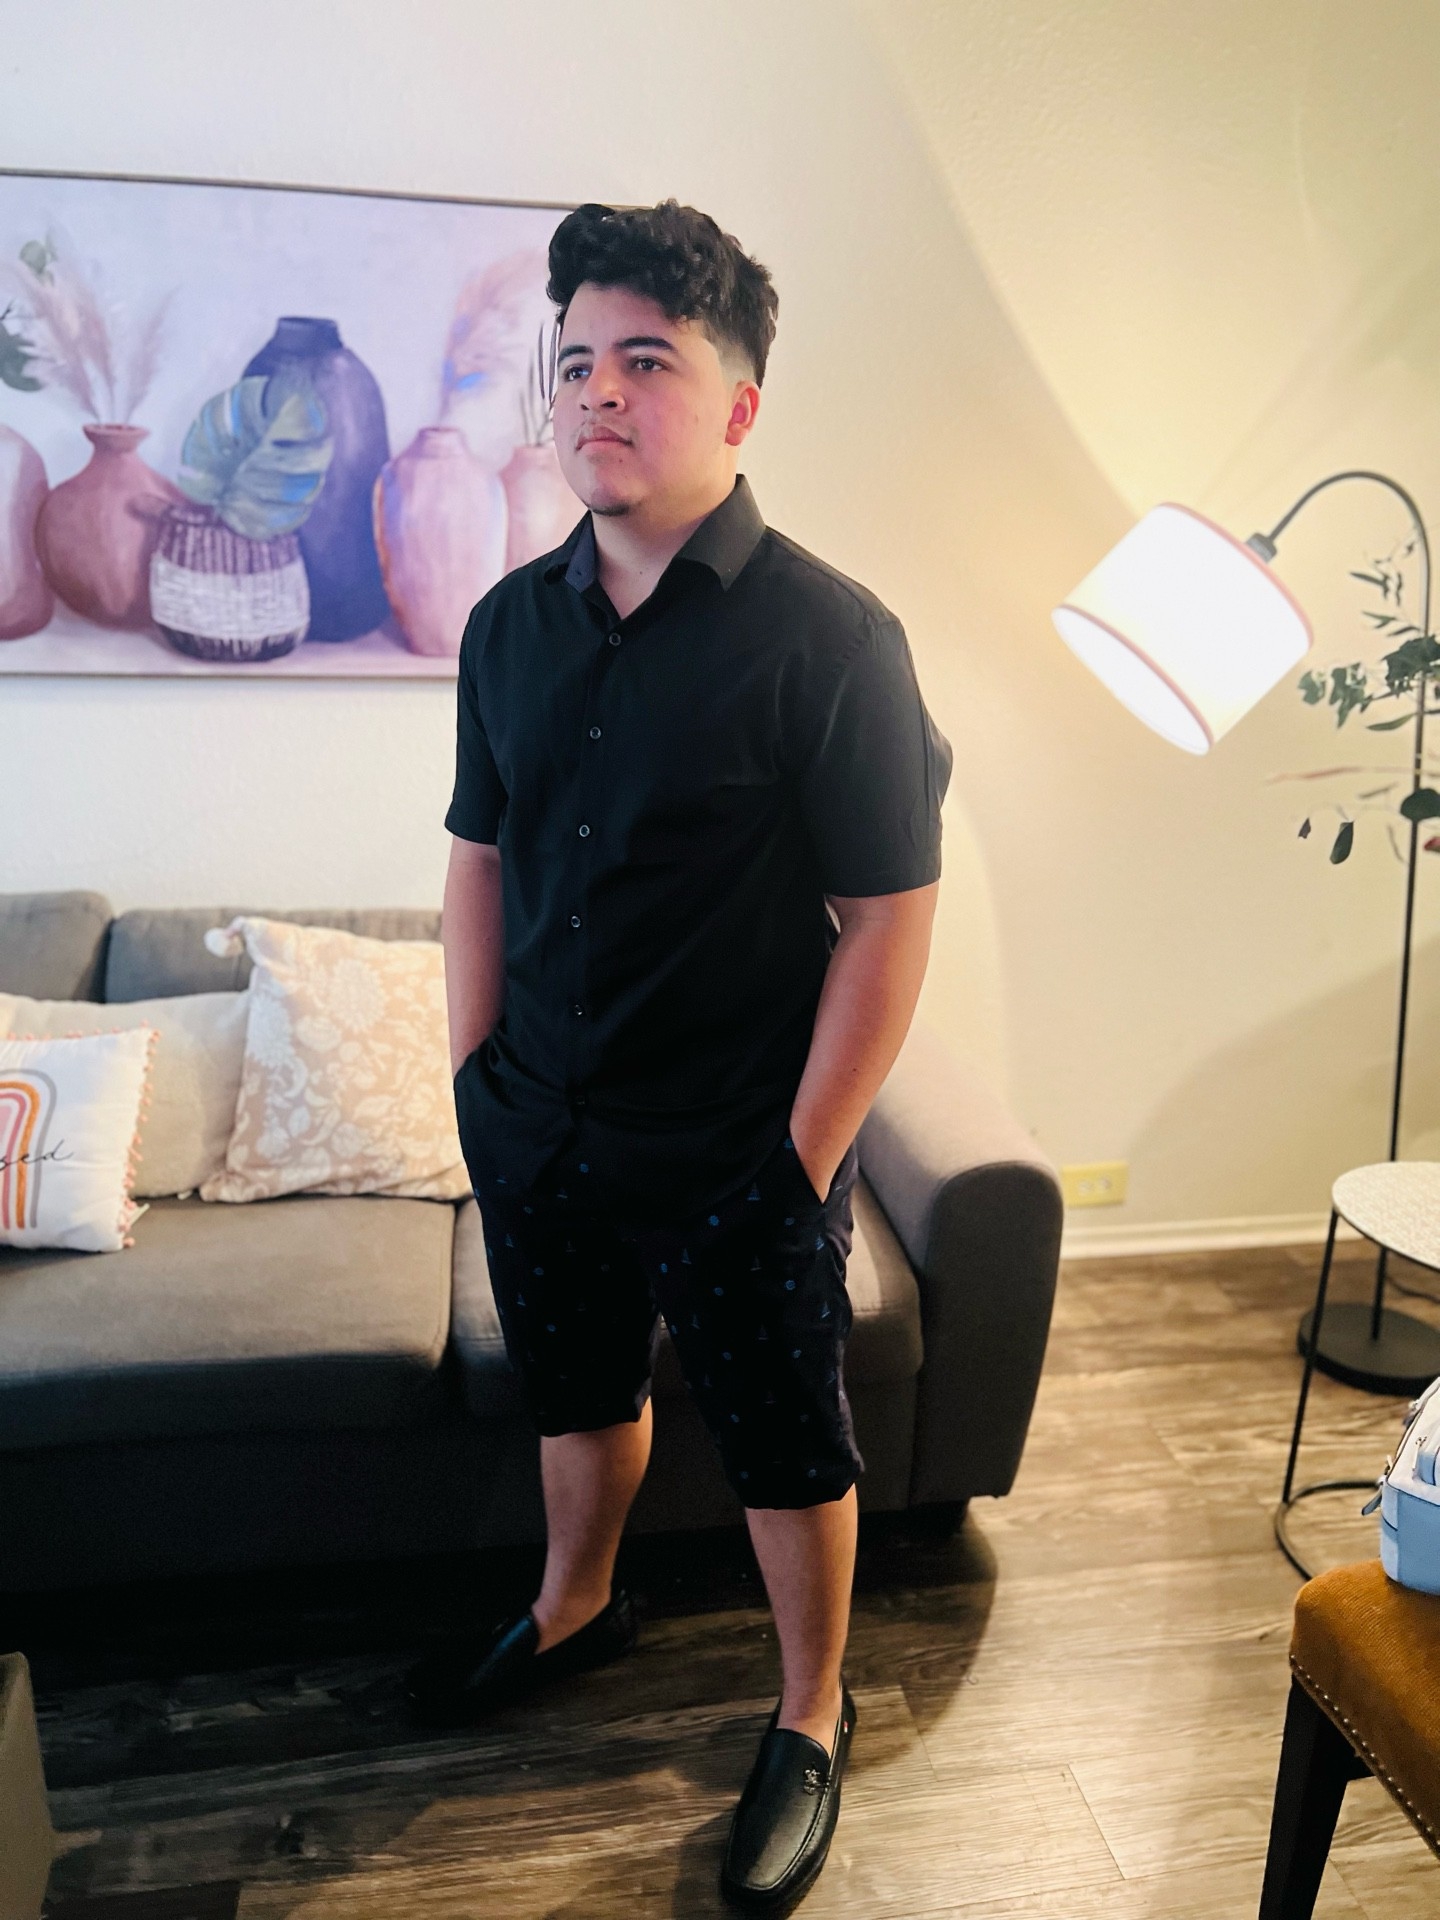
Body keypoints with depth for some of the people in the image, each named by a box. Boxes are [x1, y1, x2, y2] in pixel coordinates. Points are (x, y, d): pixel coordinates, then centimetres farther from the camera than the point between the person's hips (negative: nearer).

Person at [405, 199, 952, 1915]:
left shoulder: (827, 635, -16)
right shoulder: (512, 623, 1)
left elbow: (888, 924, -15)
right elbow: (480, 859, 9)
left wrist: (800, 1162, -14)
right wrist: (476, 1081, 5)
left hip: (736, 1163, -5)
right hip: (540, 1134, 5)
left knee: (786, 1452, 14)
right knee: (579, 1387, 26)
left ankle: (812, 1719, 40)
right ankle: (574, 1607, 54)